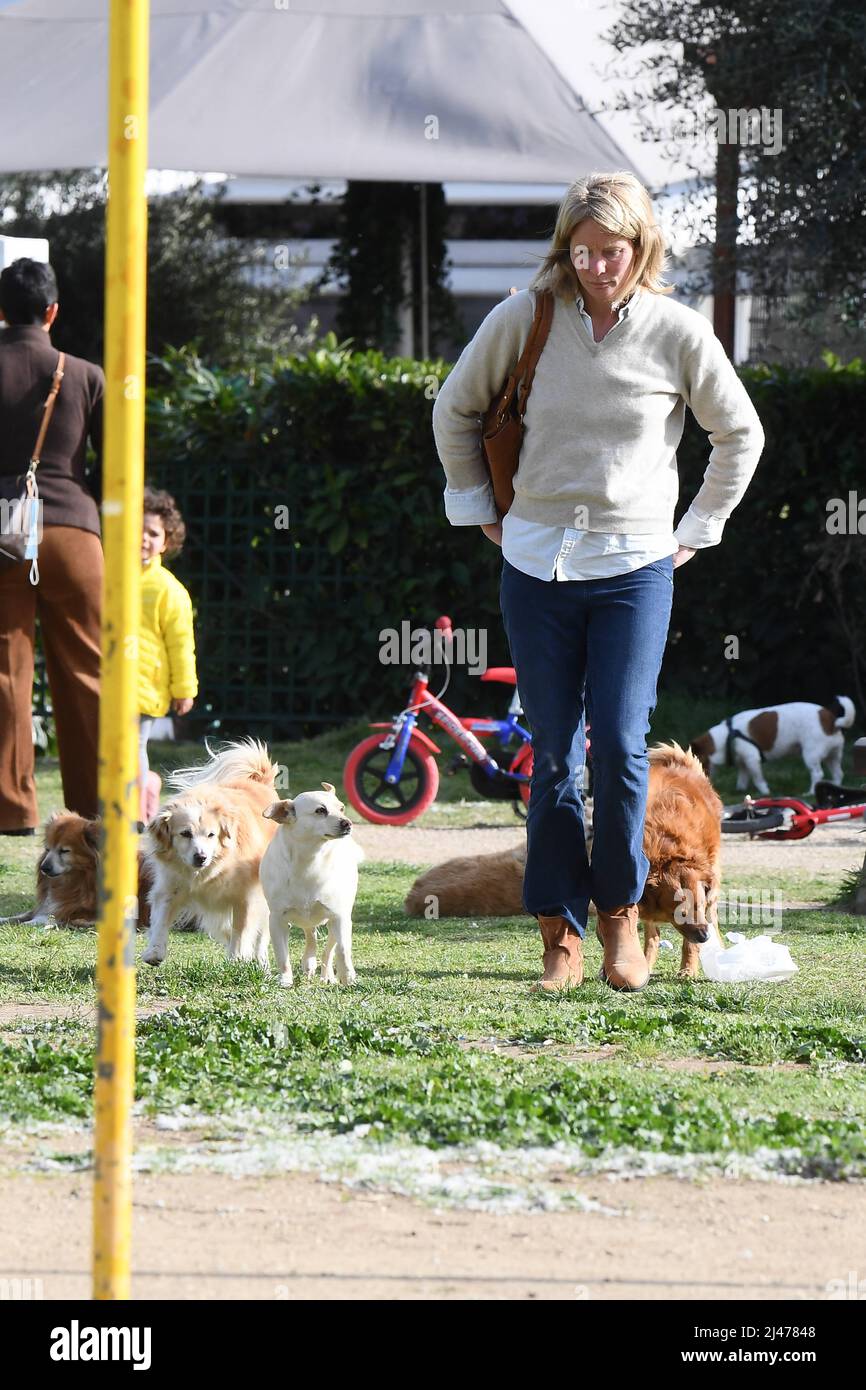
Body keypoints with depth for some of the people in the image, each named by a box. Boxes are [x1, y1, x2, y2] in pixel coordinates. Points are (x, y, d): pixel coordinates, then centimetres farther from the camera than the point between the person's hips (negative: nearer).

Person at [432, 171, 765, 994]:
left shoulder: (678, 333, -2)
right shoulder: (525, 319, 0)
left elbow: (740, 436, 12)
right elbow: (454, 411, 15)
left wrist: (696, 531, 10)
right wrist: (478, 510, 13)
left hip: (635, 566, -1)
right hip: (537, 564, 1)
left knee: (620, 744, -10)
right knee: (553, 754, 2)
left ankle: (620, 912, 8)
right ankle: (560, 933, 8)